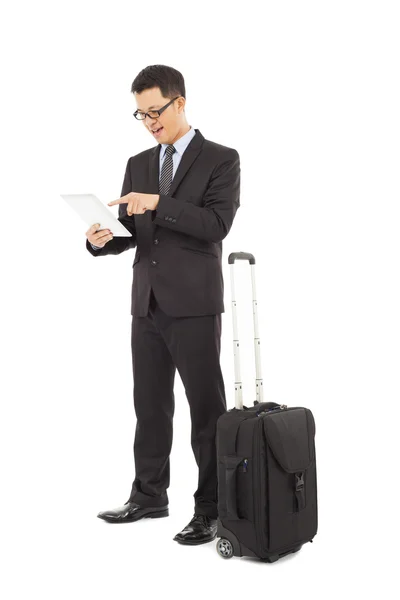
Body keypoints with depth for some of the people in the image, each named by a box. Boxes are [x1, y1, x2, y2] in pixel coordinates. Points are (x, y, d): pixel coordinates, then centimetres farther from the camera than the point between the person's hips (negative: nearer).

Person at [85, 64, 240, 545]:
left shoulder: (220, 159, -3)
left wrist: (157, 203, -23)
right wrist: (103, 240, -9)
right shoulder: (138, 164, 15)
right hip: (147, 304, 6)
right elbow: (130, 231, 13)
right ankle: (149, 496, 26)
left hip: (194, 305, -6)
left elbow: (217, 224, -15)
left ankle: (212, 508, 9)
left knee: (206, 407, 0)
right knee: (150, 405, 13)